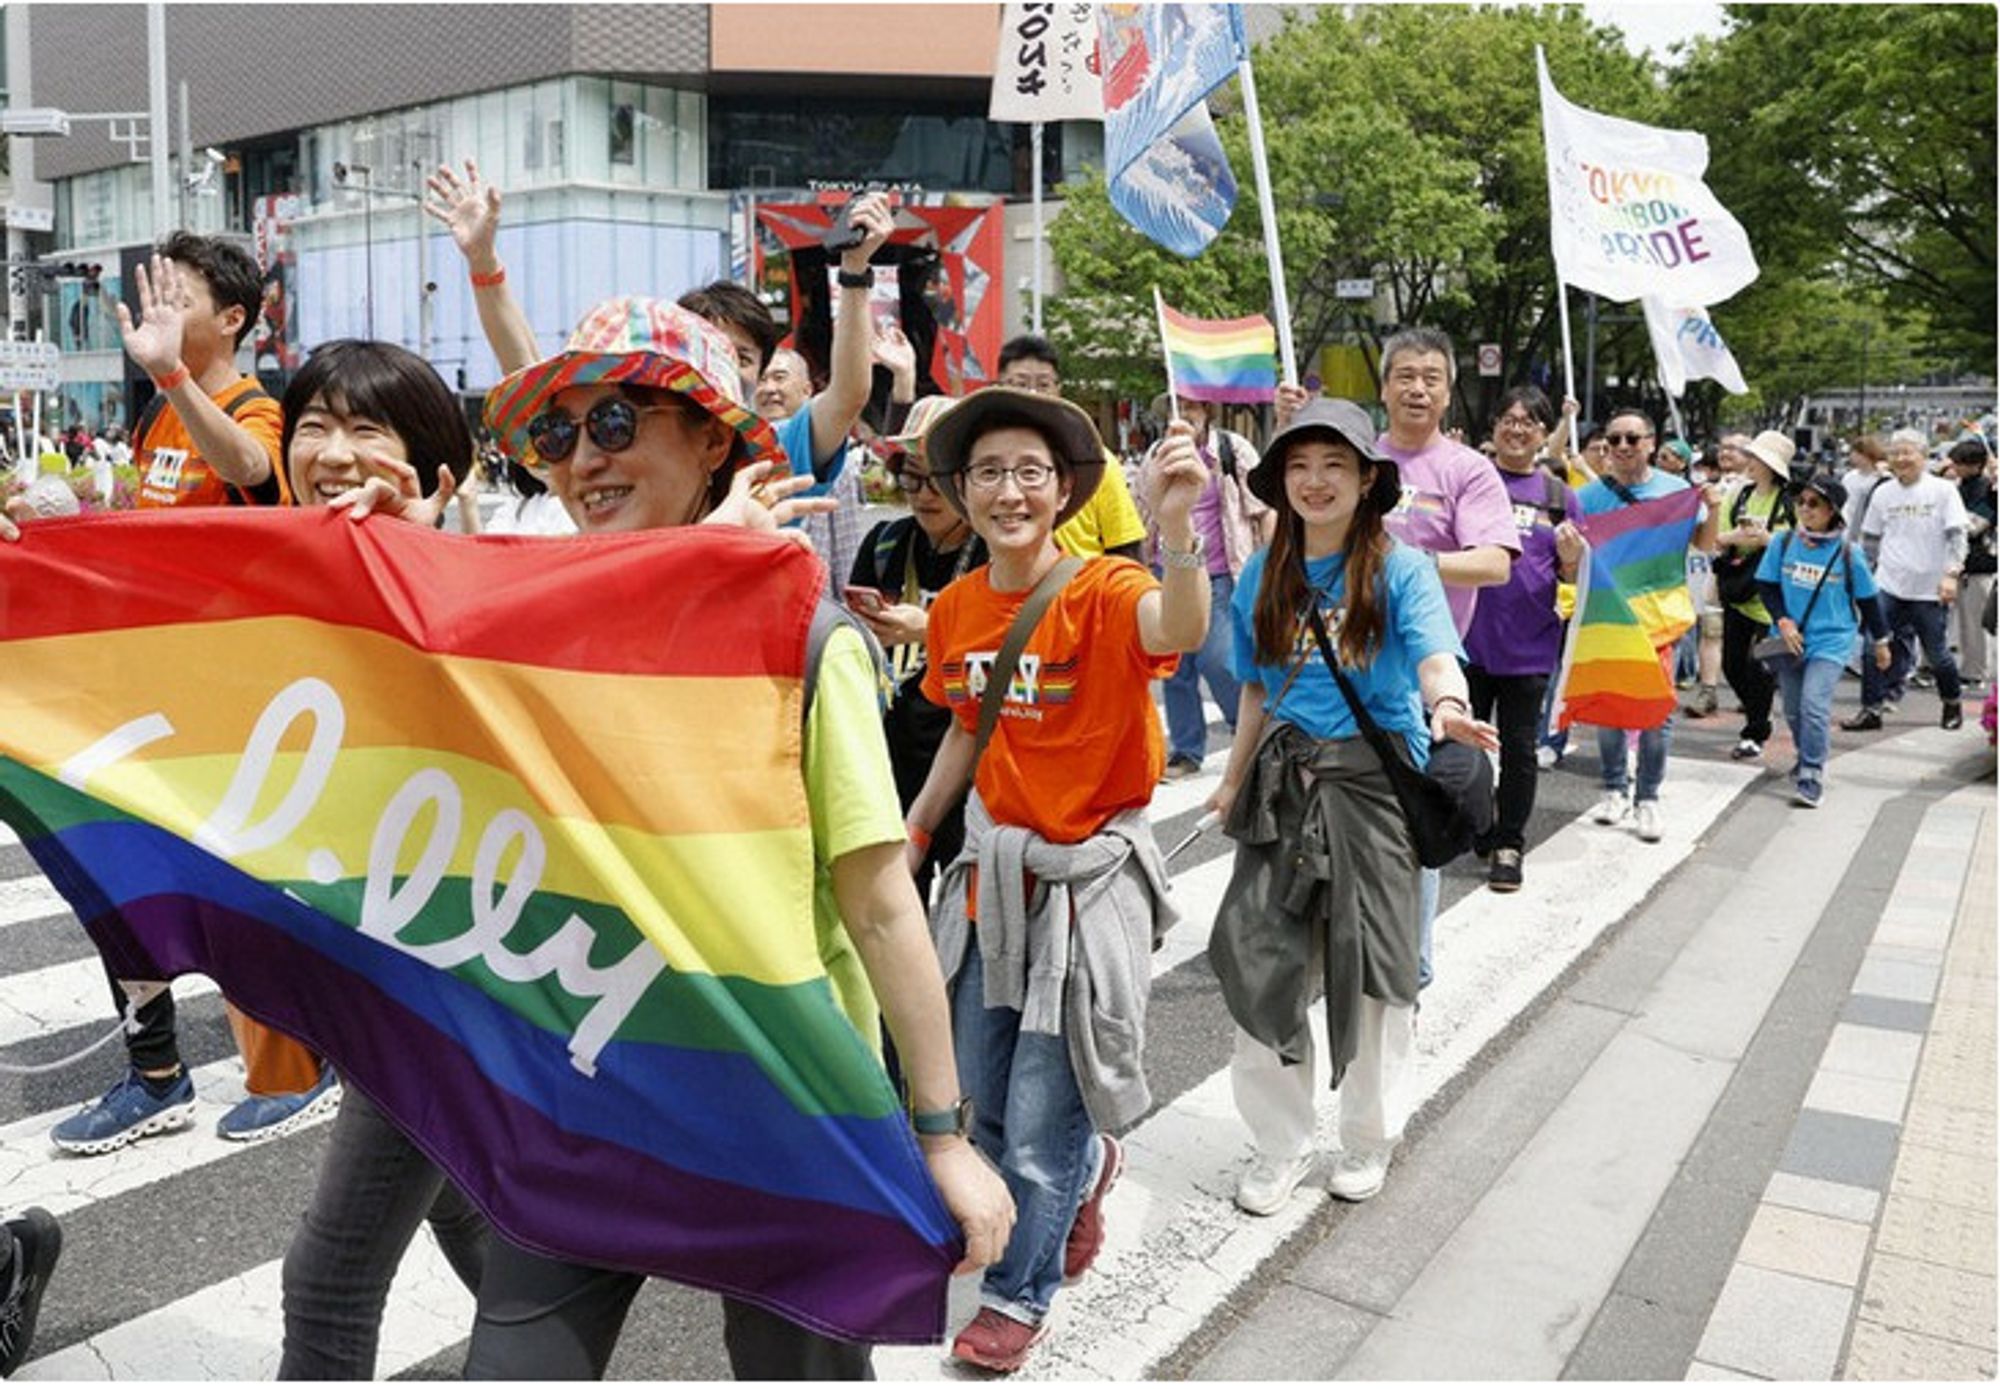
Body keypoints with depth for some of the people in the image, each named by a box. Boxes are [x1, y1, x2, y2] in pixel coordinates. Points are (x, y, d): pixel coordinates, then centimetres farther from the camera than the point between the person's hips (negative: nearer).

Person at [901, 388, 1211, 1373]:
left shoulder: (1103, 591, -18)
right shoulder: (955, 609, 0)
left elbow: (1179, 631, -41)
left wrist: (1175, 524, -59)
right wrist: (913, 834, 18)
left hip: (1087, 875, -6)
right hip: (991, 868, 6)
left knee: (1041, 1119, 5)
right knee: (986, 1098, 19)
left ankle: (1018, 1294, 32)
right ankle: (1087, 1166, 52)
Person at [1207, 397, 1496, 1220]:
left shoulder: (1401, 570, -4)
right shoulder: (1263, 576, 7)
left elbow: (1435, 660, -20)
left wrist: (1449, 708, -42)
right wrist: (1234, 783, 19)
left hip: (1377, 784, -3)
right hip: (1284, 783, 4)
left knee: (1370, 966, 7)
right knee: (1261, 961, 2)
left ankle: (1370, 1138, 29)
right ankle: (1280, 1144, 21)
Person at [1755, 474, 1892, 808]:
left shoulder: (1847, 552, -5)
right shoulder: (1783, 542, -2)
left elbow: (1866, 599, 6)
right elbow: (1767, 586, 2)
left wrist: (1880, 641, 14)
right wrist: (1782, 621, -13)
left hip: (1830, 642, -3)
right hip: (1788, 641, 3)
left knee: (1814, 705, -18)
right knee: (1794, 711, 12)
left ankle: (1811, 776, -10)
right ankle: (1808, 759, 35)